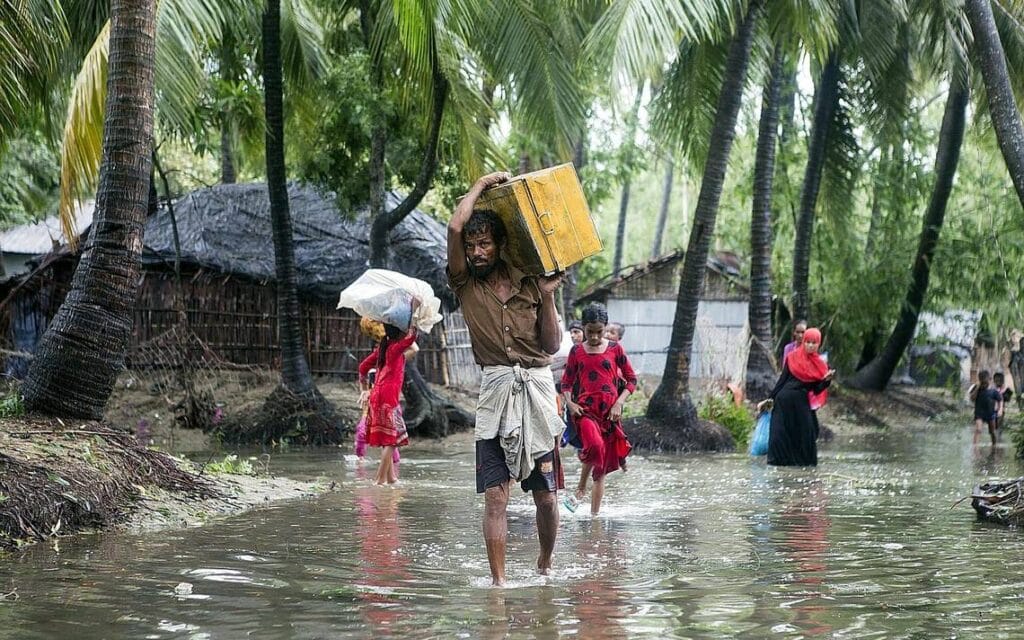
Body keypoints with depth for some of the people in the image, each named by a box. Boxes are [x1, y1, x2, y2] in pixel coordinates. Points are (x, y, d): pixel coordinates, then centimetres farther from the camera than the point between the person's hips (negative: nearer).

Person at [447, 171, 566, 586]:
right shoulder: (465, 285, 6)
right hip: (496, 393, -1)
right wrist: (482, 184, 3)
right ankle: (498, 580, -8)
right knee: (495, 494, -9)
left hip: (537, 390, 1)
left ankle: (545, 564, 26)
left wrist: (547, 297, -2)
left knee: (546, 494, 5)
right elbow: (455, 227, -8)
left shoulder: (529, 284, 10)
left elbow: (552, 345, 7)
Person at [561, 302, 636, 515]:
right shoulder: (577, 352, 8)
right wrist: (569, 403, -5)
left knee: (602, 468, 5)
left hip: (609, 412, 2)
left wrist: (619, 403, -4)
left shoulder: (615, 349, 6)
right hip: (585, 410, -2)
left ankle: (594, 514, 14)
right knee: (595, 446, -31)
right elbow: (566, 382, 14)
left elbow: (631, 379, 10)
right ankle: (581, 488, -9)